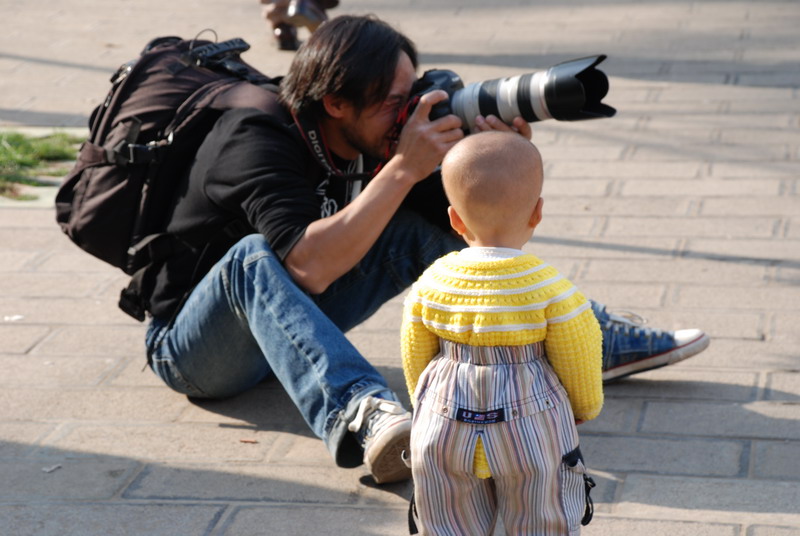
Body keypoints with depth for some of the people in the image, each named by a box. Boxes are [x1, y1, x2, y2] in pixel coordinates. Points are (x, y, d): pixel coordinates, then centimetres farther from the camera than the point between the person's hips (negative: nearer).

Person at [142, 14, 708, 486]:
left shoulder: (378, 139, -7)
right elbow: (310, 266, -43)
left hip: (286, 324, 6)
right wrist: (403, 169, -40)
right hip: (190, 350, -6)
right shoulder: (256, 141, -28)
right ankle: (360, 419, -58)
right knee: (255, 255, -38)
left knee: (418, 231, -7)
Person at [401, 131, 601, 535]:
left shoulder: (430, 284, -8)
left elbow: (415, 358, 4)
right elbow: (578, 360, -7)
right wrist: (586, 407, 13)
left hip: (444, 427, 3)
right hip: (532, 427, -2)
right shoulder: (549, 289, -17)